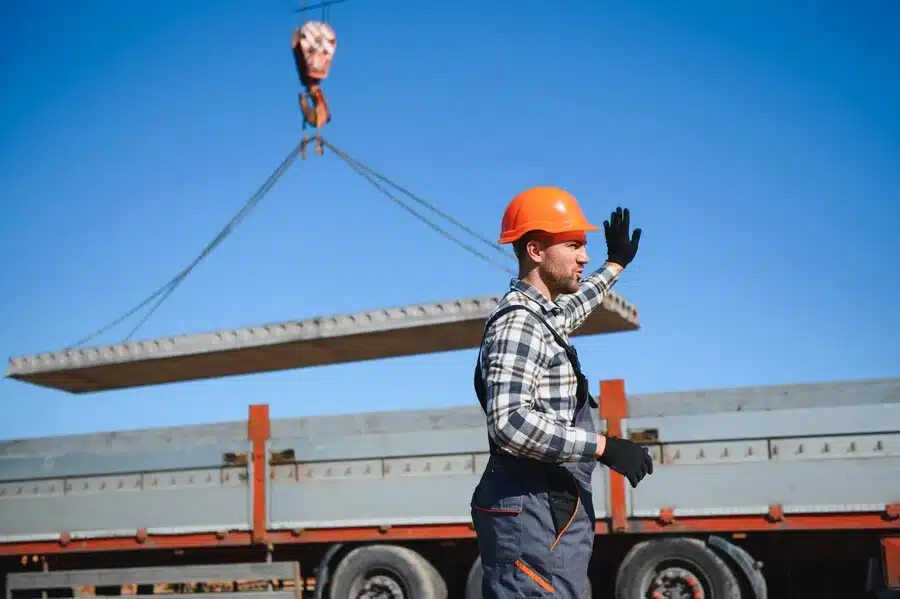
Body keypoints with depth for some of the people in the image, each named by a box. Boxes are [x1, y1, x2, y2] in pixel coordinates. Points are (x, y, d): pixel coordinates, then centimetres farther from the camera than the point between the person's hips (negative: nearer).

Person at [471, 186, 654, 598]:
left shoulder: (544, 315, 17)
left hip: (558, 513, 10)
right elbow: (511, 424, -27)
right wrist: (605, 446, -22)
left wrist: (615, 265, 57)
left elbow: (574, 305, 44)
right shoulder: (517, 322, -15)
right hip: (529, 514, -10)